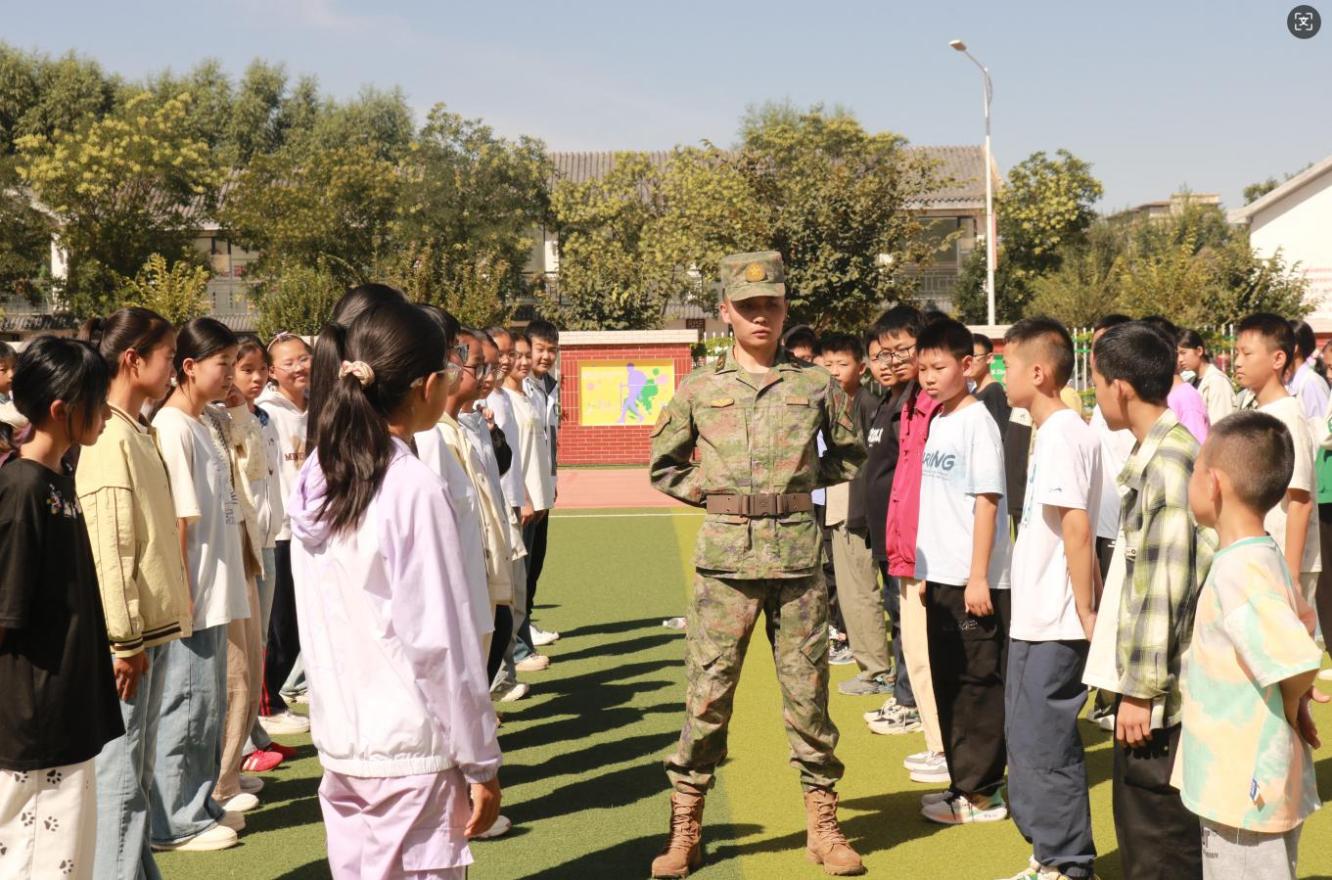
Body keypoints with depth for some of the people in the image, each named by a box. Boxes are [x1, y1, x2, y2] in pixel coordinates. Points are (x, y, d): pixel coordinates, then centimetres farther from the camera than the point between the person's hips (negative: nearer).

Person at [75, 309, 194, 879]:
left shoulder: (138, 433, 12)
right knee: (119, 773, -3)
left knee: (137, 770, 15)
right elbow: (108, 550, -19)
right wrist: (124, 641, -19)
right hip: (127, 635, -9)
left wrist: (147, 631, 16)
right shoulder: (109, 439, -15)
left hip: (151, 625, 9)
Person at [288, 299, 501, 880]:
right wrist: (480, 763, -10)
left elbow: (316, 626, 9)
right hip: (410, 749, -7)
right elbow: (441, 643, -17)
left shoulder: (316, 478, 3)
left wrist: (336, 713, 16)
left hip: (339, 741, 7)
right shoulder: (413, 487, -18)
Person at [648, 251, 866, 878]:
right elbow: (663, 466, 15)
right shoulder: (698, 389, 5)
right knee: (707, 695, 2)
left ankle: (822, 825, 20)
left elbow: (849, 457, 18)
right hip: (724, 558, 0)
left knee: (807, 694, 7)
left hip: (797, 558, 1)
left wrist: (802, 480, 6)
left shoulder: (816, 385, 5)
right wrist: (711, 490, 2)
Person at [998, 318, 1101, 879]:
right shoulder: (1049, 432, 13)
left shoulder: (1063, 434, -16)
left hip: (1055, 625, -10)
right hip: (1033, 619, 10)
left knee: (1044, 746, -2)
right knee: (1028, 740, 16)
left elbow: (1077, 527, -21)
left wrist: (1085, 612, -19)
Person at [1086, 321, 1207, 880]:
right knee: (1142, 831, 18)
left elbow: (1165, 590, -21)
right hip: (1143, 677, 10)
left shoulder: (1169, 464, -19)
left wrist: (1142, 689, -18)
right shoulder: (1154, 456, 12)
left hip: (1158, 688, -10)